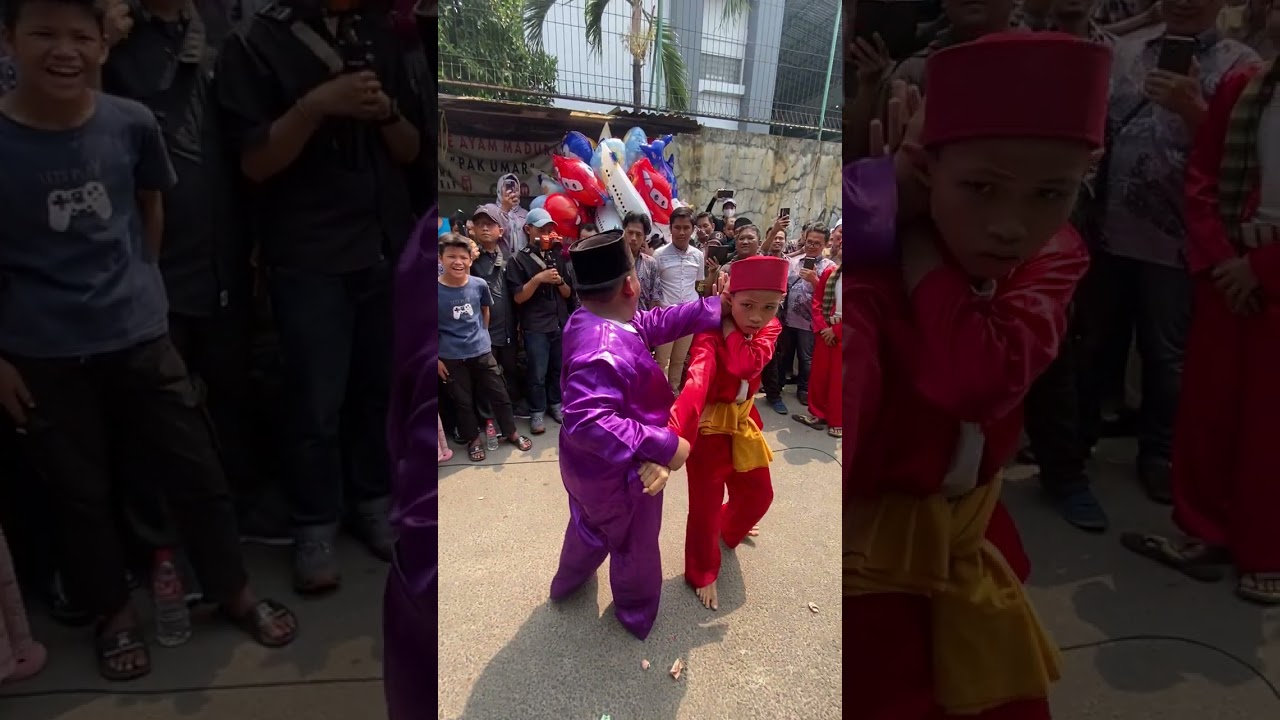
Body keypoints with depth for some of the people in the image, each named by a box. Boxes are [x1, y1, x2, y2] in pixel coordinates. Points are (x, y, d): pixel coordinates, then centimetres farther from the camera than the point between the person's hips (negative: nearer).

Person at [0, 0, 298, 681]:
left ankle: (236, 593, 29)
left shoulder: (132, 123, -6)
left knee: (196, 470, 9)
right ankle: (114, 614, 35)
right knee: (79, 491, 13)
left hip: (139, 334, 2)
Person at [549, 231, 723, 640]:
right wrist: (663, 445, -41)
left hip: (589, 467, 9)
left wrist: (715, 307, -7)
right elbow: (588, 422, -47)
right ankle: (637, 615, 49)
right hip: (618, 473, -8)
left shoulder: (588, 321, -8)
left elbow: (653, 324, -4)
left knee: (590, 523, 36)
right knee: (634, 545, 21)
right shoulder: (607, 349, -39)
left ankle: (568, 581, 62)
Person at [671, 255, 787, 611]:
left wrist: (729, 325, -25)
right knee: (705, 505, 5)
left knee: (758, 492, 23)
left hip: (742, 421, 7)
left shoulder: (770, 327, -9)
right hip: (709, 426, -7)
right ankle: (702, 574, 32)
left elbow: (747, 365, -30)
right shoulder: (711, 336, -28)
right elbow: (696, 385, -48)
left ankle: (730, 529, 58)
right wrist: (670, 443, -60)